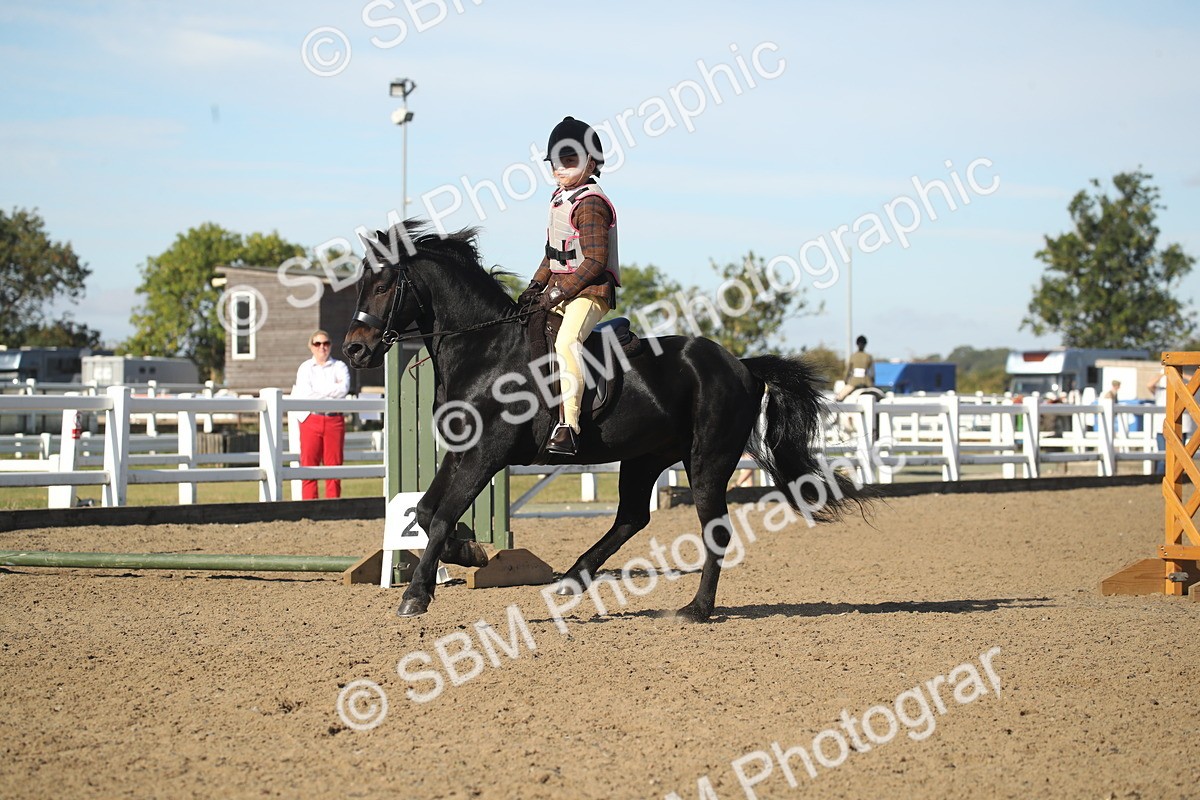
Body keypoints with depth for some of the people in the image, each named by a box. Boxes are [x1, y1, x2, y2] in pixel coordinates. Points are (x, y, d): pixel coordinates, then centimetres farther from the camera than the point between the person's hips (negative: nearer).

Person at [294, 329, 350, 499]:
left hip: (334, 420, 0)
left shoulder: (339, 367, 9)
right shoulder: (305, 368, 9)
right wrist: (333, 391, -7)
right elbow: (304, 393, -6)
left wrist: (317, 392, -6)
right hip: (311, 420, 0)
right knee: (308, 466, -4)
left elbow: (344, 389, -9)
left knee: (334, 465, 0)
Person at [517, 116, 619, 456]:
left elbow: (596, 260, -19)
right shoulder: (560, 198, 16)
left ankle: (567, 426, -43)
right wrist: (536, 285, 10)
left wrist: (558, 292, -20)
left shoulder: (590, 203, -13)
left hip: (590, 291, -11)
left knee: (566, 341, -33)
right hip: (560, 288, 11)